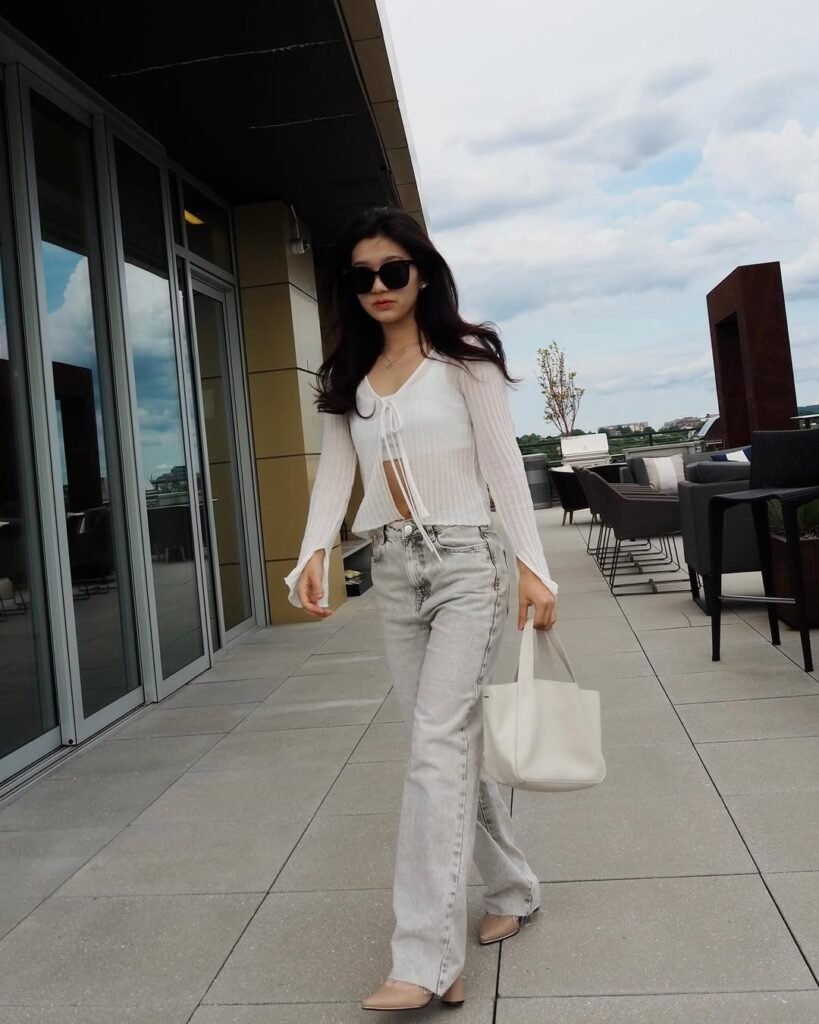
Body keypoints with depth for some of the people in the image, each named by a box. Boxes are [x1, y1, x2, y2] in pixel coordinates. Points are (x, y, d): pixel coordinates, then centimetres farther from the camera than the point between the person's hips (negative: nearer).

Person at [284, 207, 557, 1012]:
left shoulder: (464, 359, -1)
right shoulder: (348, 377, 11)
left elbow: (503, 465, -5)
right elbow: (334, 471, 1)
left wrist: (533, 566, -11)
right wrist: (314, 553, -16)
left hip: (465, 562, -5)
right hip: (392, 571, 5)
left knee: (436, 746, -12)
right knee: (453, 740, 12)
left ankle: (426, 963, -6)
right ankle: (512, 891, 31)